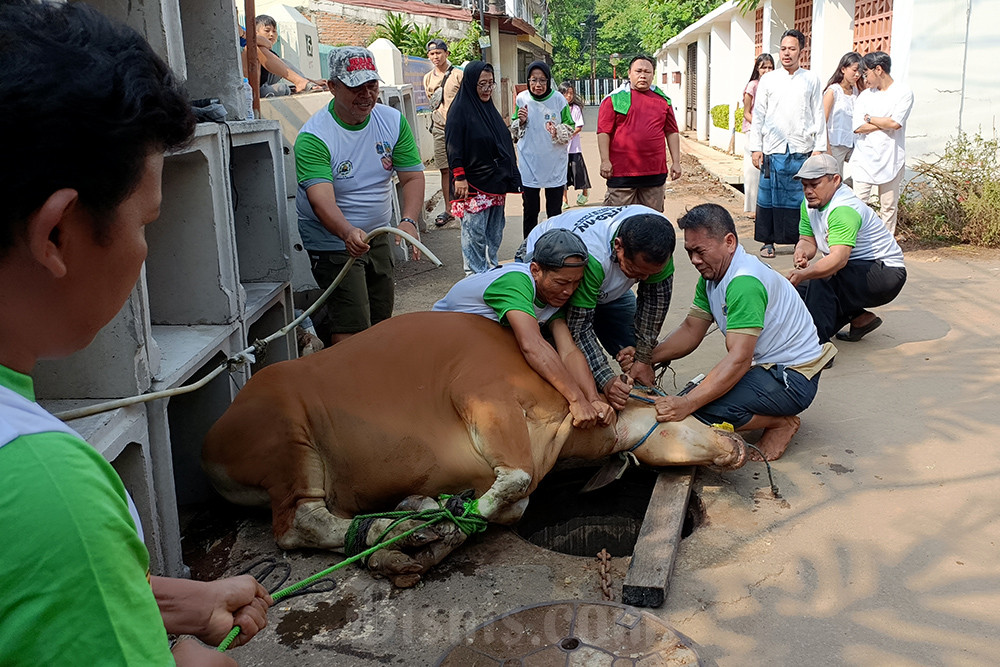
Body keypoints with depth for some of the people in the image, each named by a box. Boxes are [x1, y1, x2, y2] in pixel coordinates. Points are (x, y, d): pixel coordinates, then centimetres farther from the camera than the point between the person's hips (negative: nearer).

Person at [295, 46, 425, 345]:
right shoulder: (313, 137, -21)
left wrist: (409, 221, -27)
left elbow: (413, 176, -8)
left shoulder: (393, 121, -5)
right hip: (332, 240, -6)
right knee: (353, 327, -11)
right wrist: (348, 233, -53)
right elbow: (321, 199, -33)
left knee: (381, 319, 17)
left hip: (378, 234, 6)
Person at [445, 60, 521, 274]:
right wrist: (459, 177, -20)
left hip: (496, 182, 8)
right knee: (475, 231, -5)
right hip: (473, 184, -8)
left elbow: (504, 142, 21)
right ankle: (476, 274, 2)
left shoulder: (489, 107, 14)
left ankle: (492, 268, 23)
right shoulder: (460, 109, -9)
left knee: (495, 230, 13)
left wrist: (510, 175, 20)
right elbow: (453, 147, -14)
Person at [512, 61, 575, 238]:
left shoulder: (558, 99, -7)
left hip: (555, 165, -1)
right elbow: (515, 132, 9)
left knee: (555, 213, 8)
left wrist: (558, 132, -20)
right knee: (530, 212, 10)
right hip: (529, 165, 1)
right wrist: (520, 122, -12)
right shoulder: (522, 98, -2)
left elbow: (570, 129, 1)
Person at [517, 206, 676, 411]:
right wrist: (606, 381, -46)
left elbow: (656, 297, -17)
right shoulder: (591, 257, -46)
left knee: (635, 350, -3)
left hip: (606, 282, 5)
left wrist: (644, 358, -17)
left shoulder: (656, 239, -30)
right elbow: (579, 327, -38)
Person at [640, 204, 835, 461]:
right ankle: (775, 414, 11)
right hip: (765, 366, 10)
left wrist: (687, 403, -41)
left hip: (793, 378, -10)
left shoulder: (745, 282, -27)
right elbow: (691, 331, 2)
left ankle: (781, 422, -4)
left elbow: (739, 359, -33)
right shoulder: (712, 274, 4)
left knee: (704, 409, -27)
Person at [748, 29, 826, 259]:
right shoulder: (768, 80, 8)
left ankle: (801, 240, 13)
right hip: (773, 149, 0)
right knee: (769, 196, 1)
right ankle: (768, 241, 11)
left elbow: (818, 116, 8)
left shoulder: (811, 80, 8)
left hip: (802, 150, 0)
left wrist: (819, 148, 1)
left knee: (801, 197, 2)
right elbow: (758, 115, 7)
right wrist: (755, 147, 0)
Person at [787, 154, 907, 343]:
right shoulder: (810, 203, 1)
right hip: (857, 269, 10)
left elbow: (839, 258, -39)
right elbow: (808, 240, 3)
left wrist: (803, 274, -53)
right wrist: (802, 253, -21)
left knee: (821, 280, -32)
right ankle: (859, 318, 9)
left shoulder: (844, 209, -27)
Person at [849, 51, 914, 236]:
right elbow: (857, 127, -2)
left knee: (888, 207, 3)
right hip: (864, 158, 2)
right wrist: (886, 122, -6)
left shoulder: (903, 93, 1)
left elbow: (896, 123, -14)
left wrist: (869, 118, -2)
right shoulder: (864, 95, 11)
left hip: (890, 159, -2)